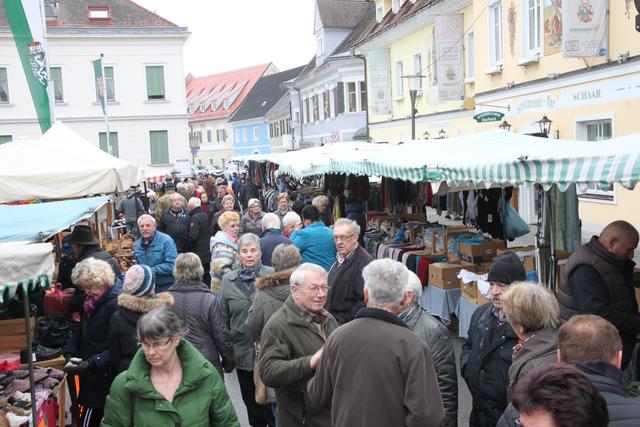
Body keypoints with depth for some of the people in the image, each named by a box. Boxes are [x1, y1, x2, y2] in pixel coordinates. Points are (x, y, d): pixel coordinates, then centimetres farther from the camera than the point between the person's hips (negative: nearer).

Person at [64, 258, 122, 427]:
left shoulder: (117, 302, -21)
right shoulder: (94, 299, 8)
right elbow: (82, 331, 16)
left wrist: (91, 364, -25)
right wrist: (70, 353, 1)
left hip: (105, 377, -8)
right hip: (92, 375, 8)